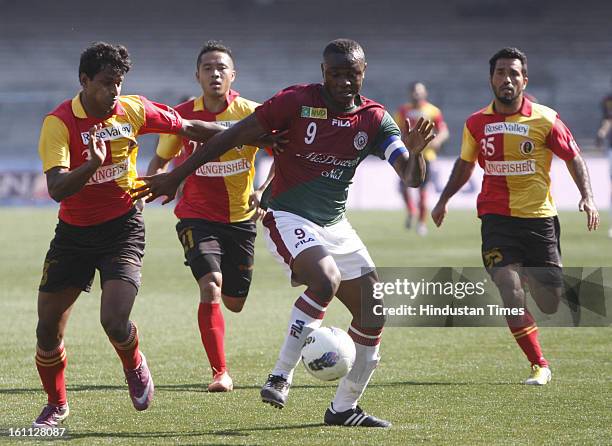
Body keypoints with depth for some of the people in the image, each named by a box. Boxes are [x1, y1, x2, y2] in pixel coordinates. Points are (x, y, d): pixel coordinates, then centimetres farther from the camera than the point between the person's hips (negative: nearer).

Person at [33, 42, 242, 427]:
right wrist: (93, 164, -42)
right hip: (74, 233, 0)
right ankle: (56, 406, 26)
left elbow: (189, 128, 11)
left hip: (122, 229, 0)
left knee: (115, 322, -19)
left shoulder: (133, 110, -5)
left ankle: (135, 366, 16)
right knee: (48, 332, 1)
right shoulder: (59, 123, -15)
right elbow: (57, 189, -26)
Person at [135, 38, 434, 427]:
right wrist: (177, 176, -9)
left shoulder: (374, 119, 0)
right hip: (289, 218, -6)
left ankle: (344, 408, 15)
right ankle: (281, 377, -20)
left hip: (336, 226, 6)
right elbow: (234, 137, -9)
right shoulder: (297, 101, -12)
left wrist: (415, 153, -31)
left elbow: (412, 177, -6)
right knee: (325, 281, -33)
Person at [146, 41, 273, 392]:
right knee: (210, 286, -23)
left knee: (234, 303, 9)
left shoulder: (251, 113, -8)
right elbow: (162, 159, 10)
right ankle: (221, 373, -19)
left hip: (240, 218, 1)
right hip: (197, 215, -1)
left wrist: (263, 191, -18)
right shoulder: (183, 116, -5)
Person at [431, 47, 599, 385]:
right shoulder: (476, 123, 3)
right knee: (510, 291, -16)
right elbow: (465, 164, 20)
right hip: (496, 219, 1)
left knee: (551, 304, -1)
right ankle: (540, 366, -4)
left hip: (539, 218, -1)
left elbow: (573, 158, 4)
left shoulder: (545, 120, -5)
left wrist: (587, 197, -8)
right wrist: (444, 200, 17)